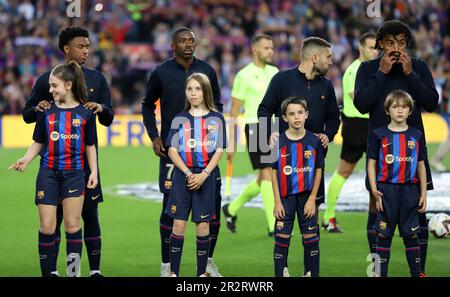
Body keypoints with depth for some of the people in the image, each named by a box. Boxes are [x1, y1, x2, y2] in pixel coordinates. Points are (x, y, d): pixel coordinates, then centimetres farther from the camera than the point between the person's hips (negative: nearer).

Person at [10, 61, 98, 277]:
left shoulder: (85, 113, 1)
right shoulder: (46, 112, 4)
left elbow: (90, 146, 8)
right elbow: (38, 142, 9)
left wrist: (94, 172, 1)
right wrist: (26, 159, -7)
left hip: (74, 174, -1)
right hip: (48, 173, 1)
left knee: (72, 224, -3)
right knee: (47, 227, -1)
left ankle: (73, 271, 5)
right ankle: (47, 272, 9)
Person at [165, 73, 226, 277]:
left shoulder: (216, 119, 3)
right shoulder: (179, 120, 5)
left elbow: (219, 150, -1)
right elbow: (172, 150, 0)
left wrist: (204, 174, -13)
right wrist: (188, 173, -12)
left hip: (206, 177, 0)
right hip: (182, 175, 0)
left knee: (203, 225, 2)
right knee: (179, 223, -2)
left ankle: (202, 273, 9)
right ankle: (174, 272, 3)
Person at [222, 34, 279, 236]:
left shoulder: (274, 72, 13)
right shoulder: (244, 75, -6)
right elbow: (234, 111, -4)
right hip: (255, 127, -7)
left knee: (263, 180, 11)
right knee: (267, 174, -12)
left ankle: (232, 209, 30)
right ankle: (273, 225, -9)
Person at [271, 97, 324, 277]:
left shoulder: (314, 141, -2)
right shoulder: (278, 142, -4)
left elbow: (318, 171, 1)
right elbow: (274, 172, -1)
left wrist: (312, 199, -6)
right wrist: (277, 201, -6)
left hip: (307, 196, 1)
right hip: (285, 197, -1)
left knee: (311, 238, 5)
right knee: (282, 238, 2)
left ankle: (312, 273, 13)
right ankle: (280, 274, 8)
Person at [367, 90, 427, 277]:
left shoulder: (416, 135, 6)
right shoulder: (379, 135, -1)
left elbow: (421, 166, 10)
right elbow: (372, 164, 1)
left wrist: (423, 194, 8)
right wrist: (374, 190, -9)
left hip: (410, 190, 2)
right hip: (387, 189, -2)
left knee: (411, 233, 7)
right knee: (384, 234, 3)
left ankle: (417, 273, 14)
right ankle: (381, 273, 9)